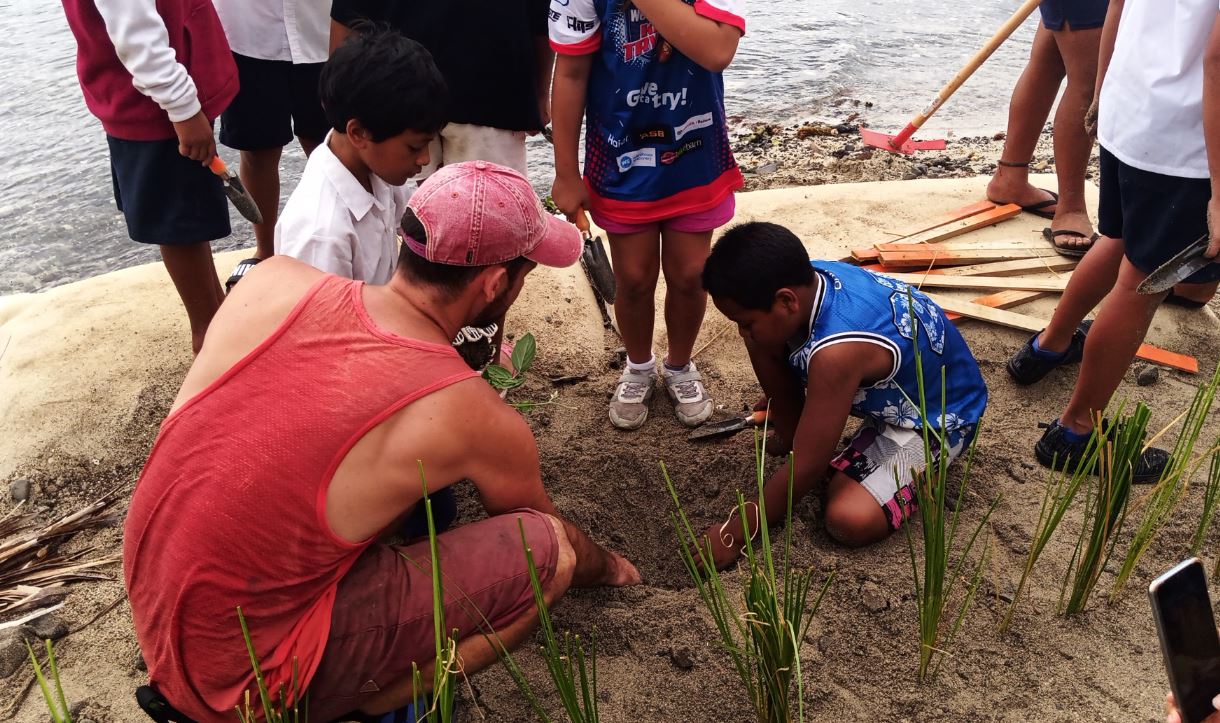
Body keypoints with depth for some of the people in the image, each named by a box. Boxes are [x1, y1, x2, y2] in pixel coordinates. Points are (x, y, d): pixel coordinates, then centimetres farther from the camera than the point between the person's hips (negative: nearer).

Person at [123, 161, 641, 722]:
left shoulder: (271, 281, -8)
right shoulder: (475, 419, -17)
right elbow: (542, 532, 5)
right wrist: (604, 567, 28)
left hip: (149, 608, 7)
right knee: (547, 550, -9)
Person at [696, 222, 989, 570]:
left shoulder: (837, 351, -40)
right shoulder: (808, 280, -19)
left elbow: (806, 468, -31)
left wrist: (733, 534, -19)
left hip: (937, 416, -7)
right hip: (886, 387, 7)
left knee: (850, 520, -28)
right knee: (763, 341, -8)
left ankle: (915, 470, 1)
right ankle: (800, 433, 10)